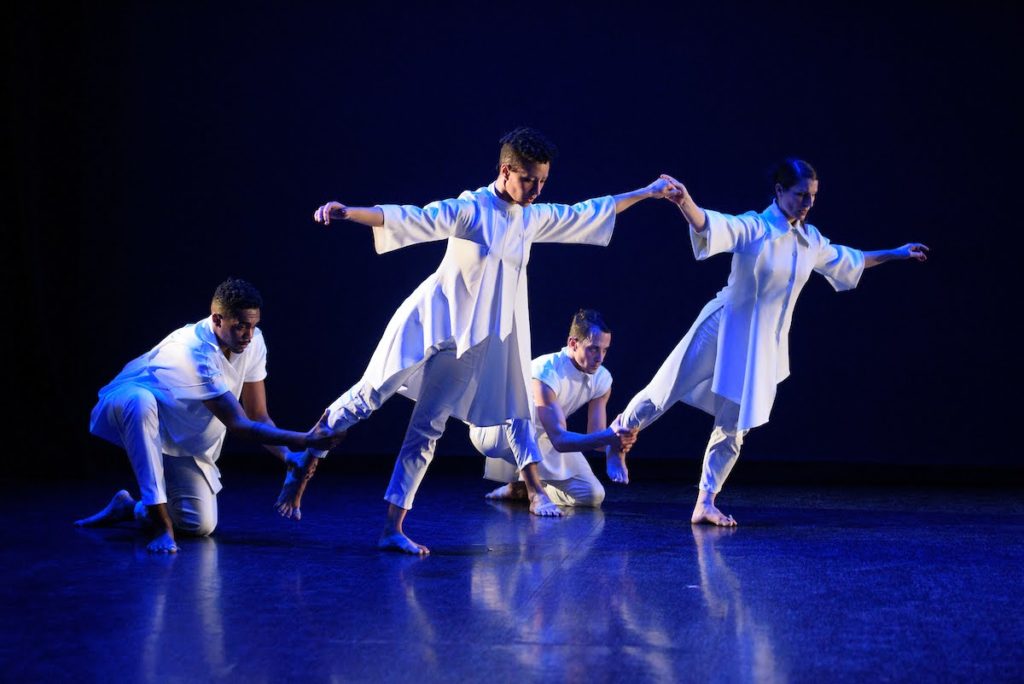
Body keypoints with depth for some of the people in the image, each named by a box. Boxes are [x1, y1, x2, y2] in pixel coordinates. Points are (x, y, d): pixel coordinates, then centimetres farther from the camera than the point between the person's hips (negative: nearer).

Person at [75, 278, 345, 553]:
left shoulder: (253, 342, -12)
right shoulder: (194, 353, -34)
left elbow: (258, 415, -6)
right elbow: (238, 424, -35)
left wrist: (288, 456, -25)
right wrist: (305, 441, -41)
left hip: (183, 441, 7)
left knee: (201, 525, -11)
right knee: (141, 401, -45)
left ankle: (130, 508, 19)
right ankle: (160, 523, -39)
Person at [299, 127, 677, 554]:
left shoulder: (533, 217, 7)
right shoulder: (470, 209, -13)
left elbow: (586, 214, 19)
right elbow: (412, 218, -23)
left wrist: (647, 192, 24)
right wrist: (348, 213, -38)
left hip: (481, 338, 5)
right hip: (438, 324, -5)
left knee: (427, 430, 3)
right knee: (369, 396, -3)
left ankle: (393, 529, 2)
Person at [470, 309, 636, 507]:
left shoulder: (602, 379, -14)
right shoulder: (547, 372, -35)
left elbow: (596, 435, -10)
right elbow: (559, 439, -42)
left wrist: (615, 449, -35)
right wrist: (609, 436, -55)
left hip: (541, 439, 6)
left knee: (592, 496, -10)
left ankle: (522, 487, 9)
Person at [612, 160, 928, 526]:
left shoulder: (811, 240, 6)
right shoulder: (753, 228, -14)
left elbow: (847, 260, 25)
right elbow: (710, 226, -32)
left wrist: (896, 253, 32)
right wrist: (686, 203, -54)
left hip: (763, 346, 5)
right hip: (724, 331, -5)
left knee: (734, 427, 6)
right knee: (661, 395, 0)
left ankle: (706, 503, 14)